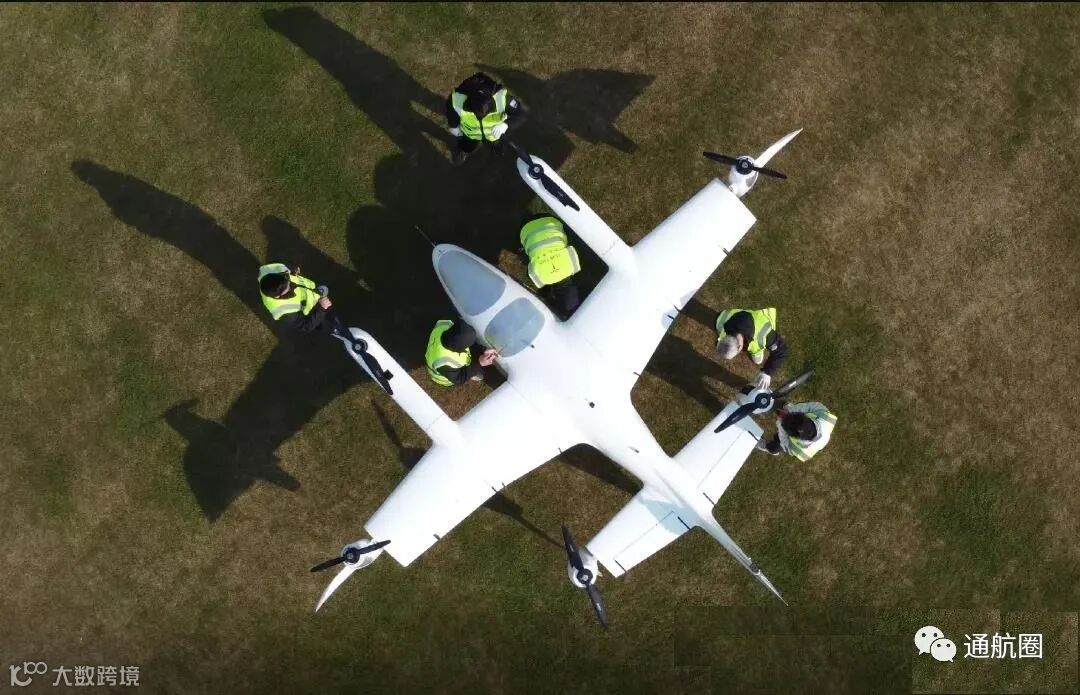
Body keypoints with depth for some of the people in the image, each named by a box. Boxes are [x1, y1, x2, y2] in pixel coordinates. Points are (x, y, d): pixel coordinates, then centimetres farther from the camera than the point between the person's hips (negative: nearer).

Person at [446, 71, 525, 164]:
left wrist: (505, 125, -52)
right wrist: (453, 126, 2)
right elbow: (450, 109, -13)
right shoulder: (457, 98, -38)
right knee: (458, 159, 18)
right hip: (470, 133, 0)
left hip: (495, 132, 0)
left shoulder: (501, 97, -43)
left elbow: (520, 114, -34)